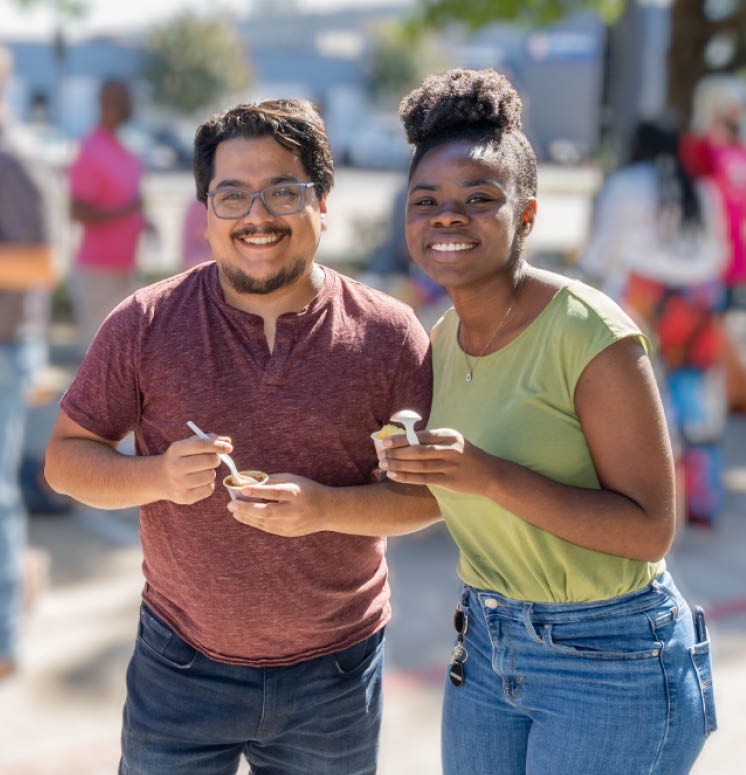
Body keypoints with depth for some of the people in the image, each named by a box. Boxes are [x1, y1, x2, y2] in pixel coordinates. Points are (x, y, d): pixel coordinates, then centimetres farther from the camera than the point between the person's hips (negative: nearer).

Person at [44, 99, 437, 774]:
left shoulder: (387, 334, -7)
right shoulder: (145, 324, -7)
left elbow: (431, 489, -4)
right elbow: (66, 456, 0)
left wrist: (327, 506, -22)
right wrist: (158, 476, -20)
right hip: (181, 668, 0)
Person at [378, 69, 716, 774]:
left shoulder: (590, 332, -18)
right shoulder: (444, 339, 3)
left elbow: (650, 530, -20)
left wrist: (486, 476, -28)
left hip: (611, 662, -6)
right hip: (486, 645, 6)